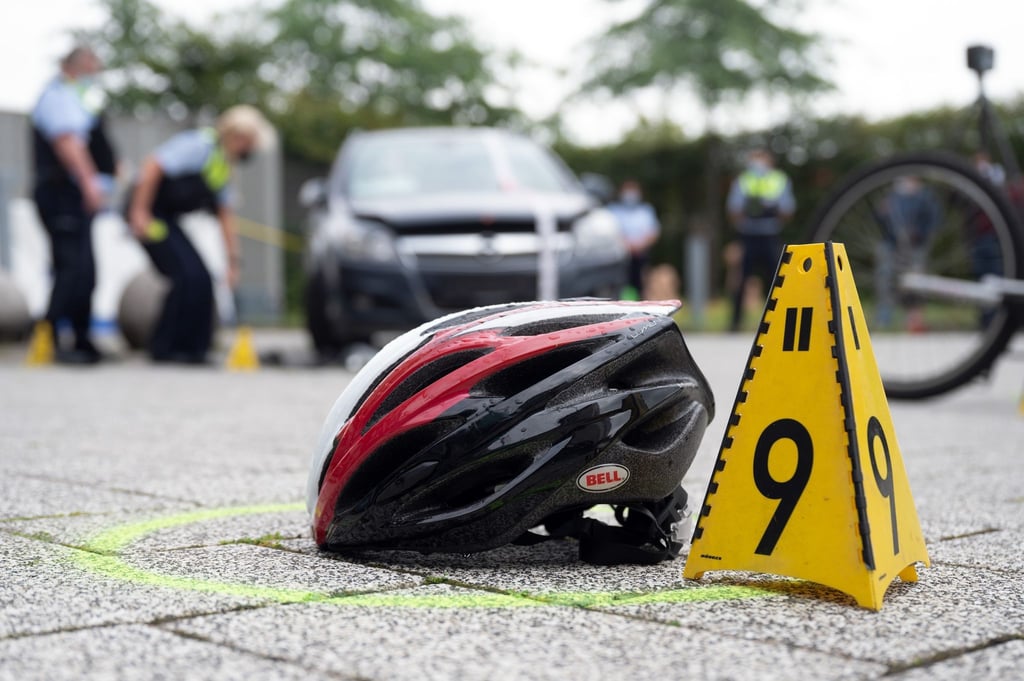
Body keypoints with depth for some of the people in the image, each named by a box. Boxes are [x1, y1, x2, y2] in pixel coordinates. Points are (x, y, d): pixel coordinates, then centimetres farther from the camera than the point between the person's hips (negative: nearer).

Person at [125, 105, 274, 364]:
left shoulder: (224, 165, 13)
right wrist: (139, 212, -26)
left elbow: (225, 213, 17)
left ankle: (192, 348, 12)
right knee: (188, 276, -15)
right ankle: (165, 348, -5)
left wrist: (233, 259, 15)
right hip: (149, 213, -9)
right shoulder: (201, 145, -16)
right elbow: (153, 165, -24)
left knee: (200, 280, 5)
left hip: (167, 217, 9)